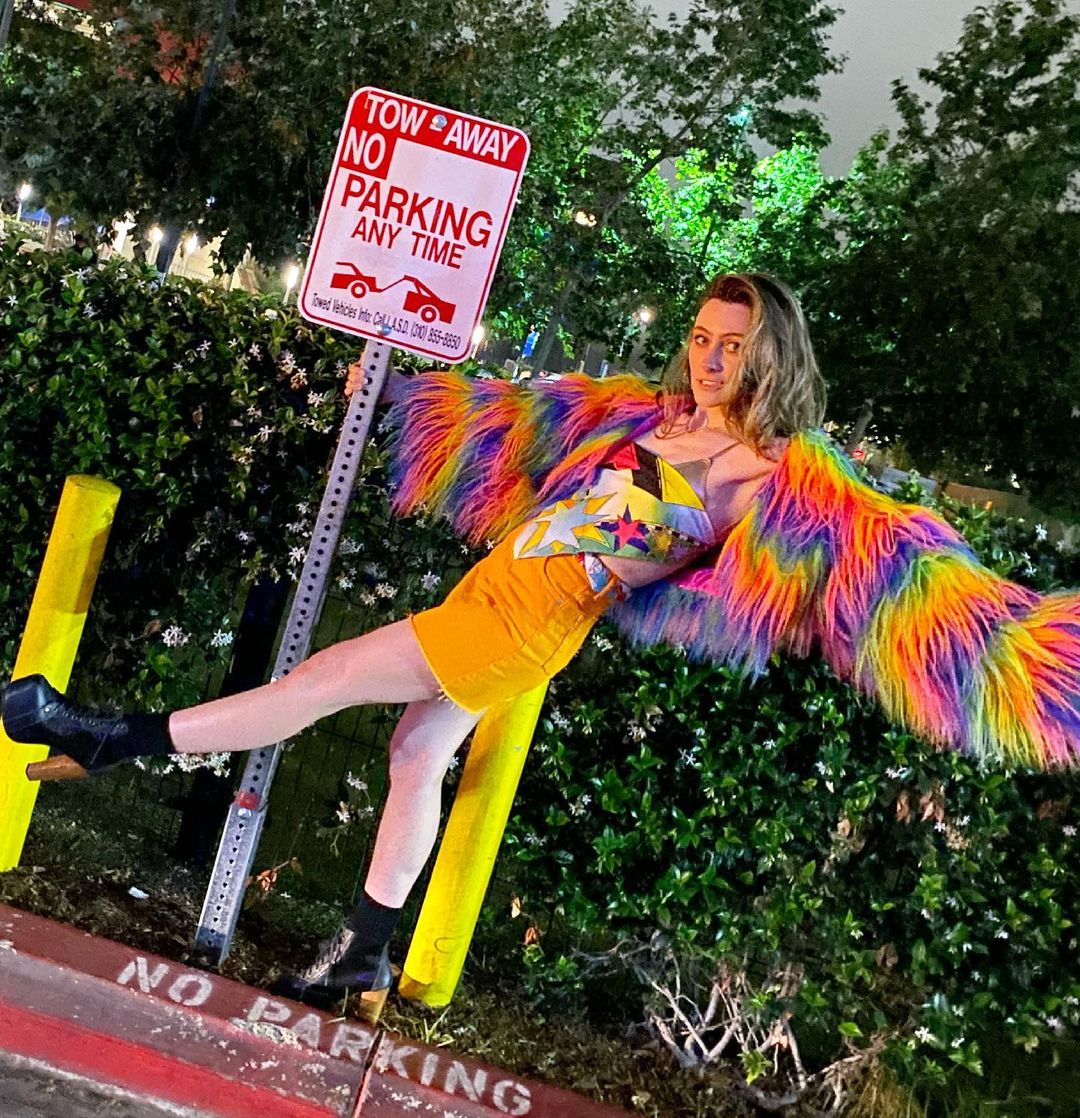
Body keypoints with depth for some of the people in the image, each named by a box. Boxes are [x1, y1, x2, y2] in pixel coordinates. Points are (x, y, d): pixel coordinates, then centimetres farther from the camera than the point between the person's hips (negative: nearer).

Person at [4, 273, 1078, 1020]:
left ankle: (119, 740, 7)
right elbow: (511, 414, 18)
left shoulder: (788, 479, -10)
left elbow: (901, 559, -16)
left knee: (323, 681, -7)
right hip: (495, 587, 8)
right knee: (415, 754, 16)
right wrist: (395, 387, 25)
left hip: (533, 616, -7)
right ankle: (364, 955, 33)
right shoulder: (649, 411, 9)